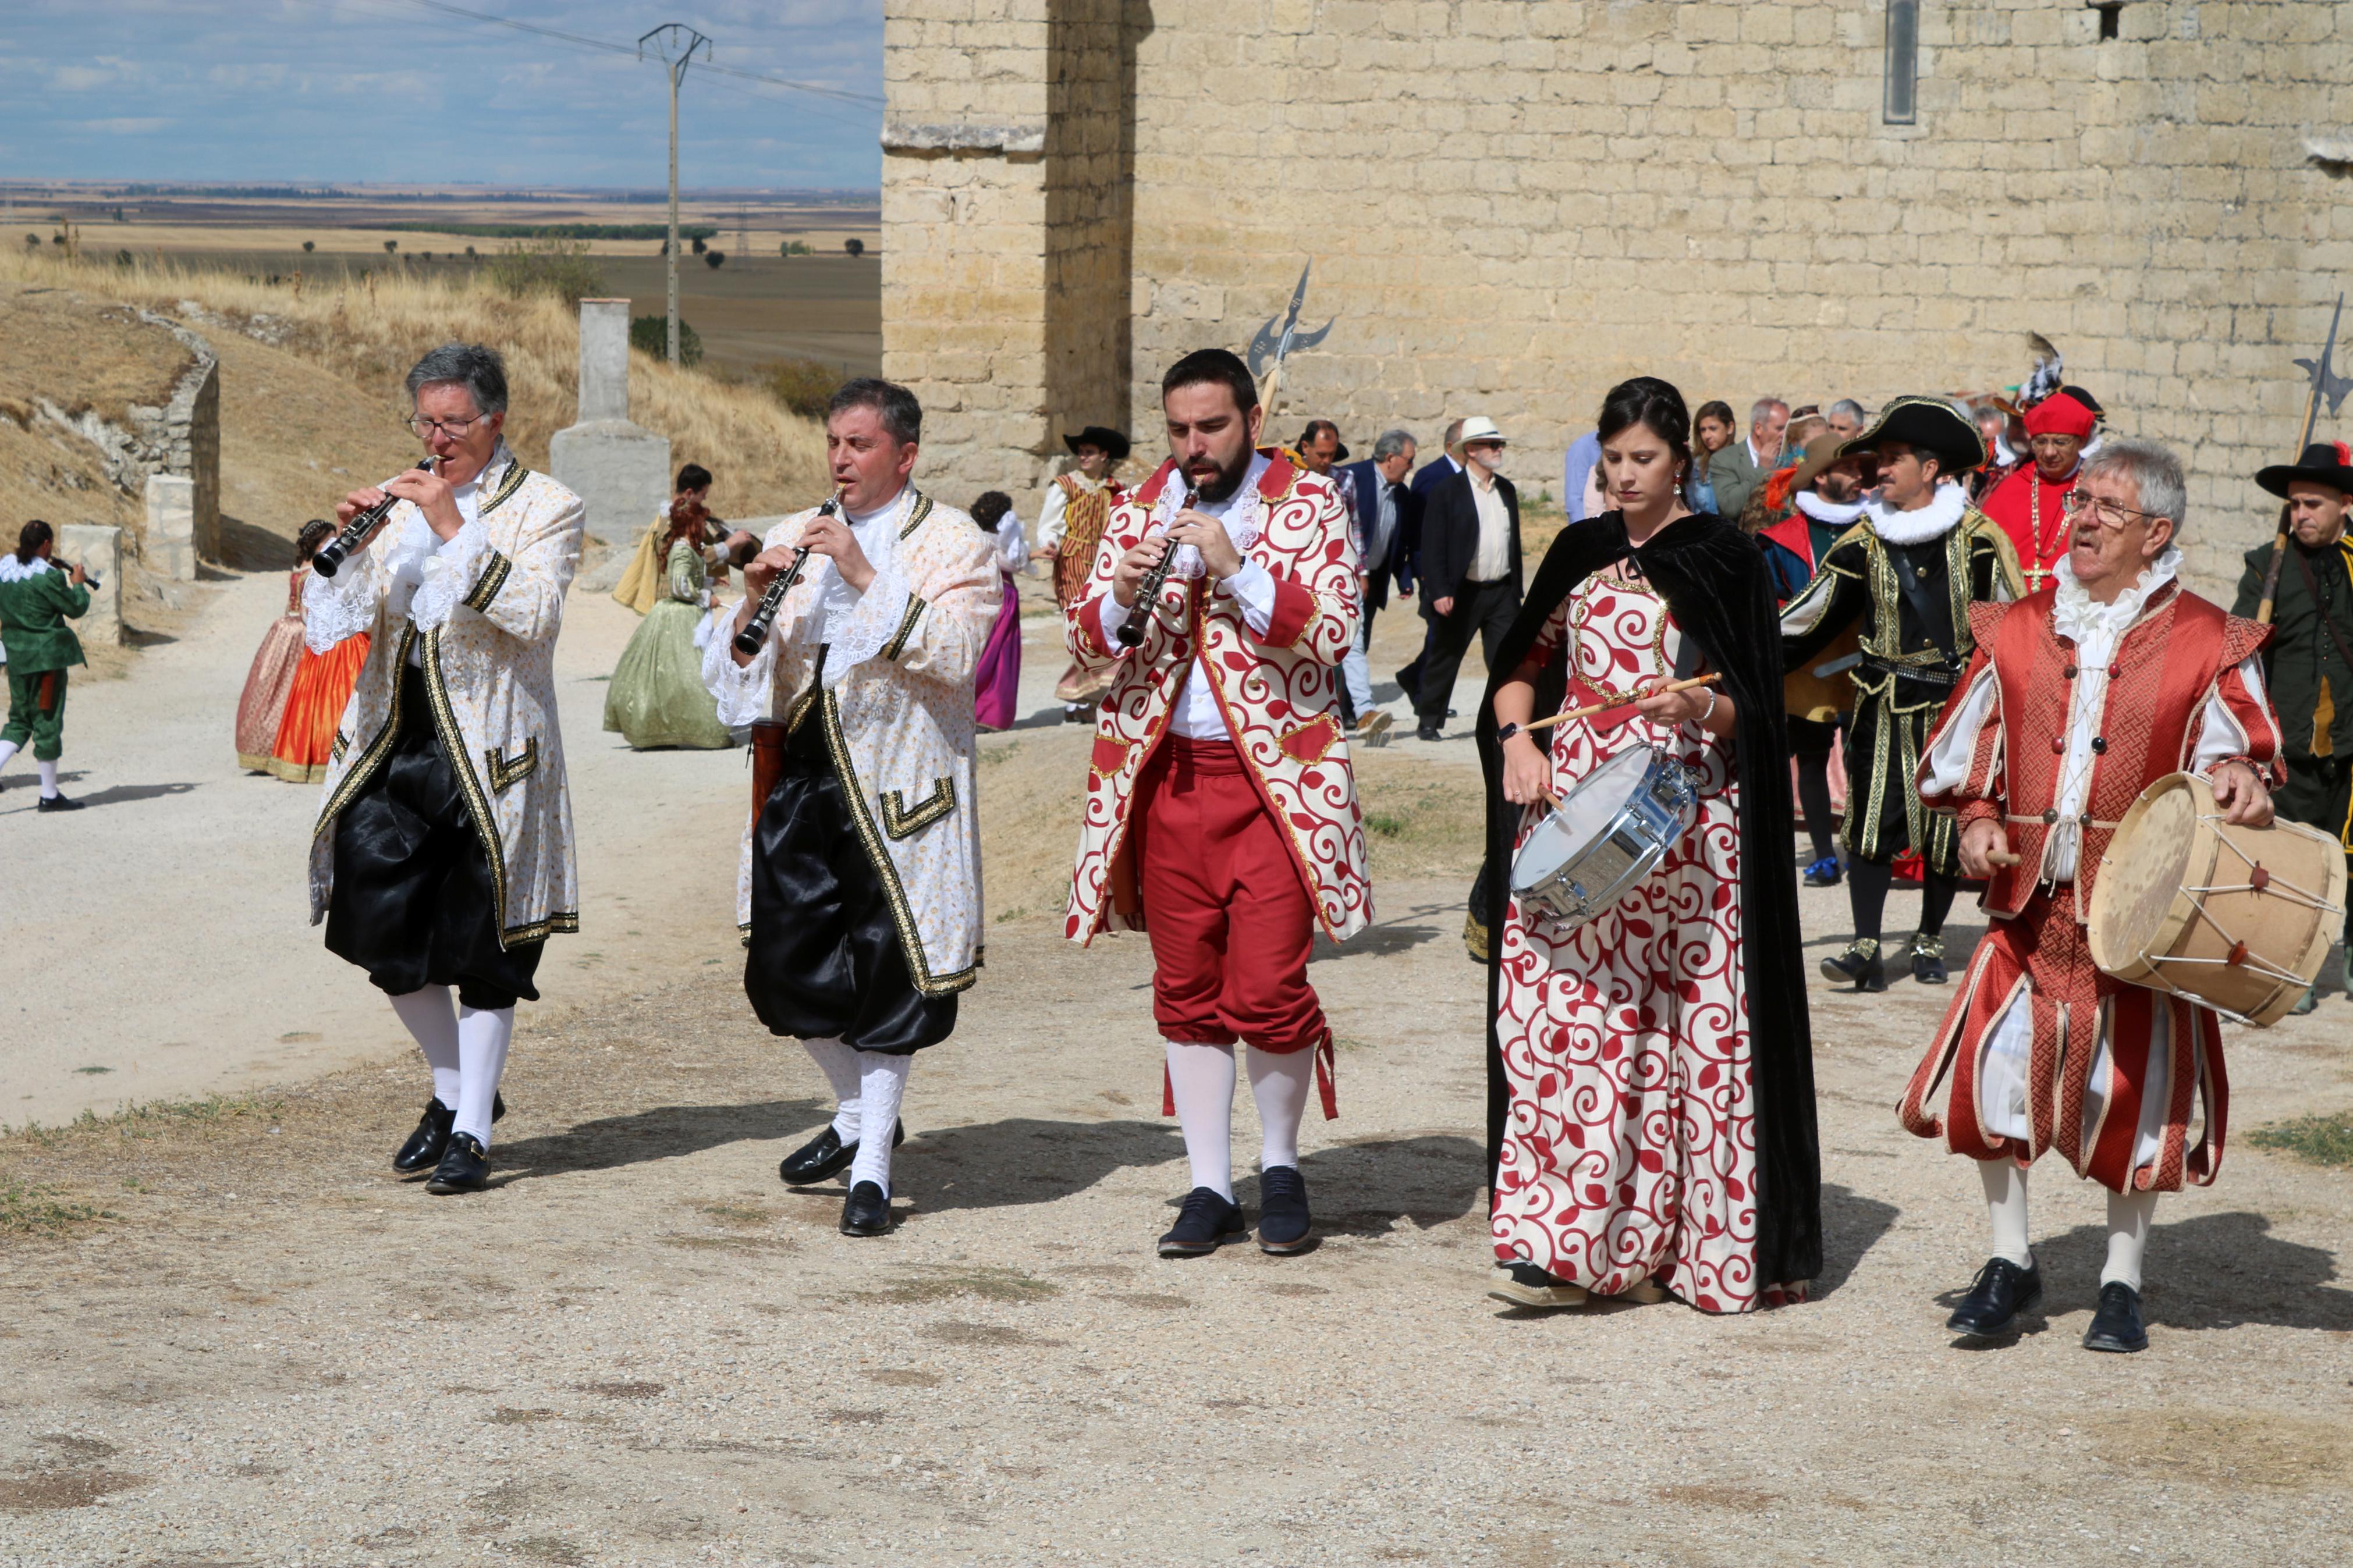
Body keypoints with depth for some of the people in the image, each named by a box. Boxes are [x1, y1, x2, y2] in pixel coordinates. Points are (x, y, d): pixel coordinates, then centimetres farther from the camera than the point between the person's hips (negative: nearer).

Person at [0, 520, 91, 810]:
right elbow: (77, 609, -10)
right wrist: (78, 584, 9)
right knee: (48, 721, 2)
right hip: (48, 655, -7)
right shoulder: (48, 577, -18)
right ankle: (50, 795, 8)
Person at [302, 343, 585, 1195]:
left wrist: (456, 530, -22)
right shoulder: (402, 503, 12)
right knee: (379, 922, 0)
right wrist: (351, 543, -10)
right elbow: (343, 624, 7)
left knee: (482, 947, 1)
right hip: (394, 741, 5)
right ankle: (453, 1087, 22)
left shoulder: (547, 508, -2)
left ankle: (472, 1132, 10)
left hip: (489, 753, -4)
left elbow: (534, 614, -19)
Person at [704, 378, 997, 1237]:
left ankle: (872, 1167, 8)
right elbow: (735, 672, 9)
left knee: (888, 967, -2)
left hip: (897, 773, -5)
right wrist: (755, 601, -11)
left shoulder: (953, 544, 0)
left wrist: (865, 574, -20)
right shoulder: (795, 538, 13)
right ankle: (858, 1114, 30)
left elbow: (954, 655, -17)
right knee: (786, 962, 5)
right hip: (801, 771, 5)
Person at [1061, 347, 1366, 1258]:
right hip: (1163, 777, 4)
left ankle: (1282, 1168, 12)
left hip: (1273, 779, -4)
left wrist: (1238, 570, -19)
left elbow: (1332, 633, -9)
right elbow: (1086, 643, 10)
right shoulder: (1140, 511, 12)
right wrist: (1121, 598, -12)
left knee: (1268, 990, -9)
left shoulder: (1309, 507, 1)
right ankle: (1210, 1188, 13)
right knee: (1185, 994, 5)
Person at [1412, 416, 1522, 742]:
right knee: (1443, 661, 6)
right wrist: (1438, 592, -18)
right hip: (1462, 593, -5)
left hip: (1501, 591, 5)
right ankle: (1427, 722, 17)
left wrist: (1515, 589, 15)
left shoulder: (1506, 490, 12)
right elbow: (1432, 547, -10)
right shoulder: (1447, 492, -7)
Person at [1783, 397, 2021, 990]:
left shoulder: (1978, 538, -2)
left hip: (1955, 702, -1)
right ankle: (1866, 949, -7)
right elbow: (1806, 622, 9)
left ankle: (1930, 942, 22)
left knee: (1946, 829, 5)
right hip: (1885, 702, 1)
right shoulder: (1865, 542, 3)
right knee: (1871, 822, -8)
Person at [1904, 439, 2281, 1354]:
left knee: (2135, 1087, 3)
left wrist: (2242, 777, -21)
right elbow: (1967, 753, 13)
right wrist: (1978, 821, -4)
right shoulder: (2018, 632, 9)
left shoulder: (2206, 643, 0)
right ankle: (2010, 1263, 12)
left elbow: (2243, 743, 2)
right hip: (2030, 900, 2)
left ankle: (2122, 1282, 19)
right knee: (1994, 1064, -6)